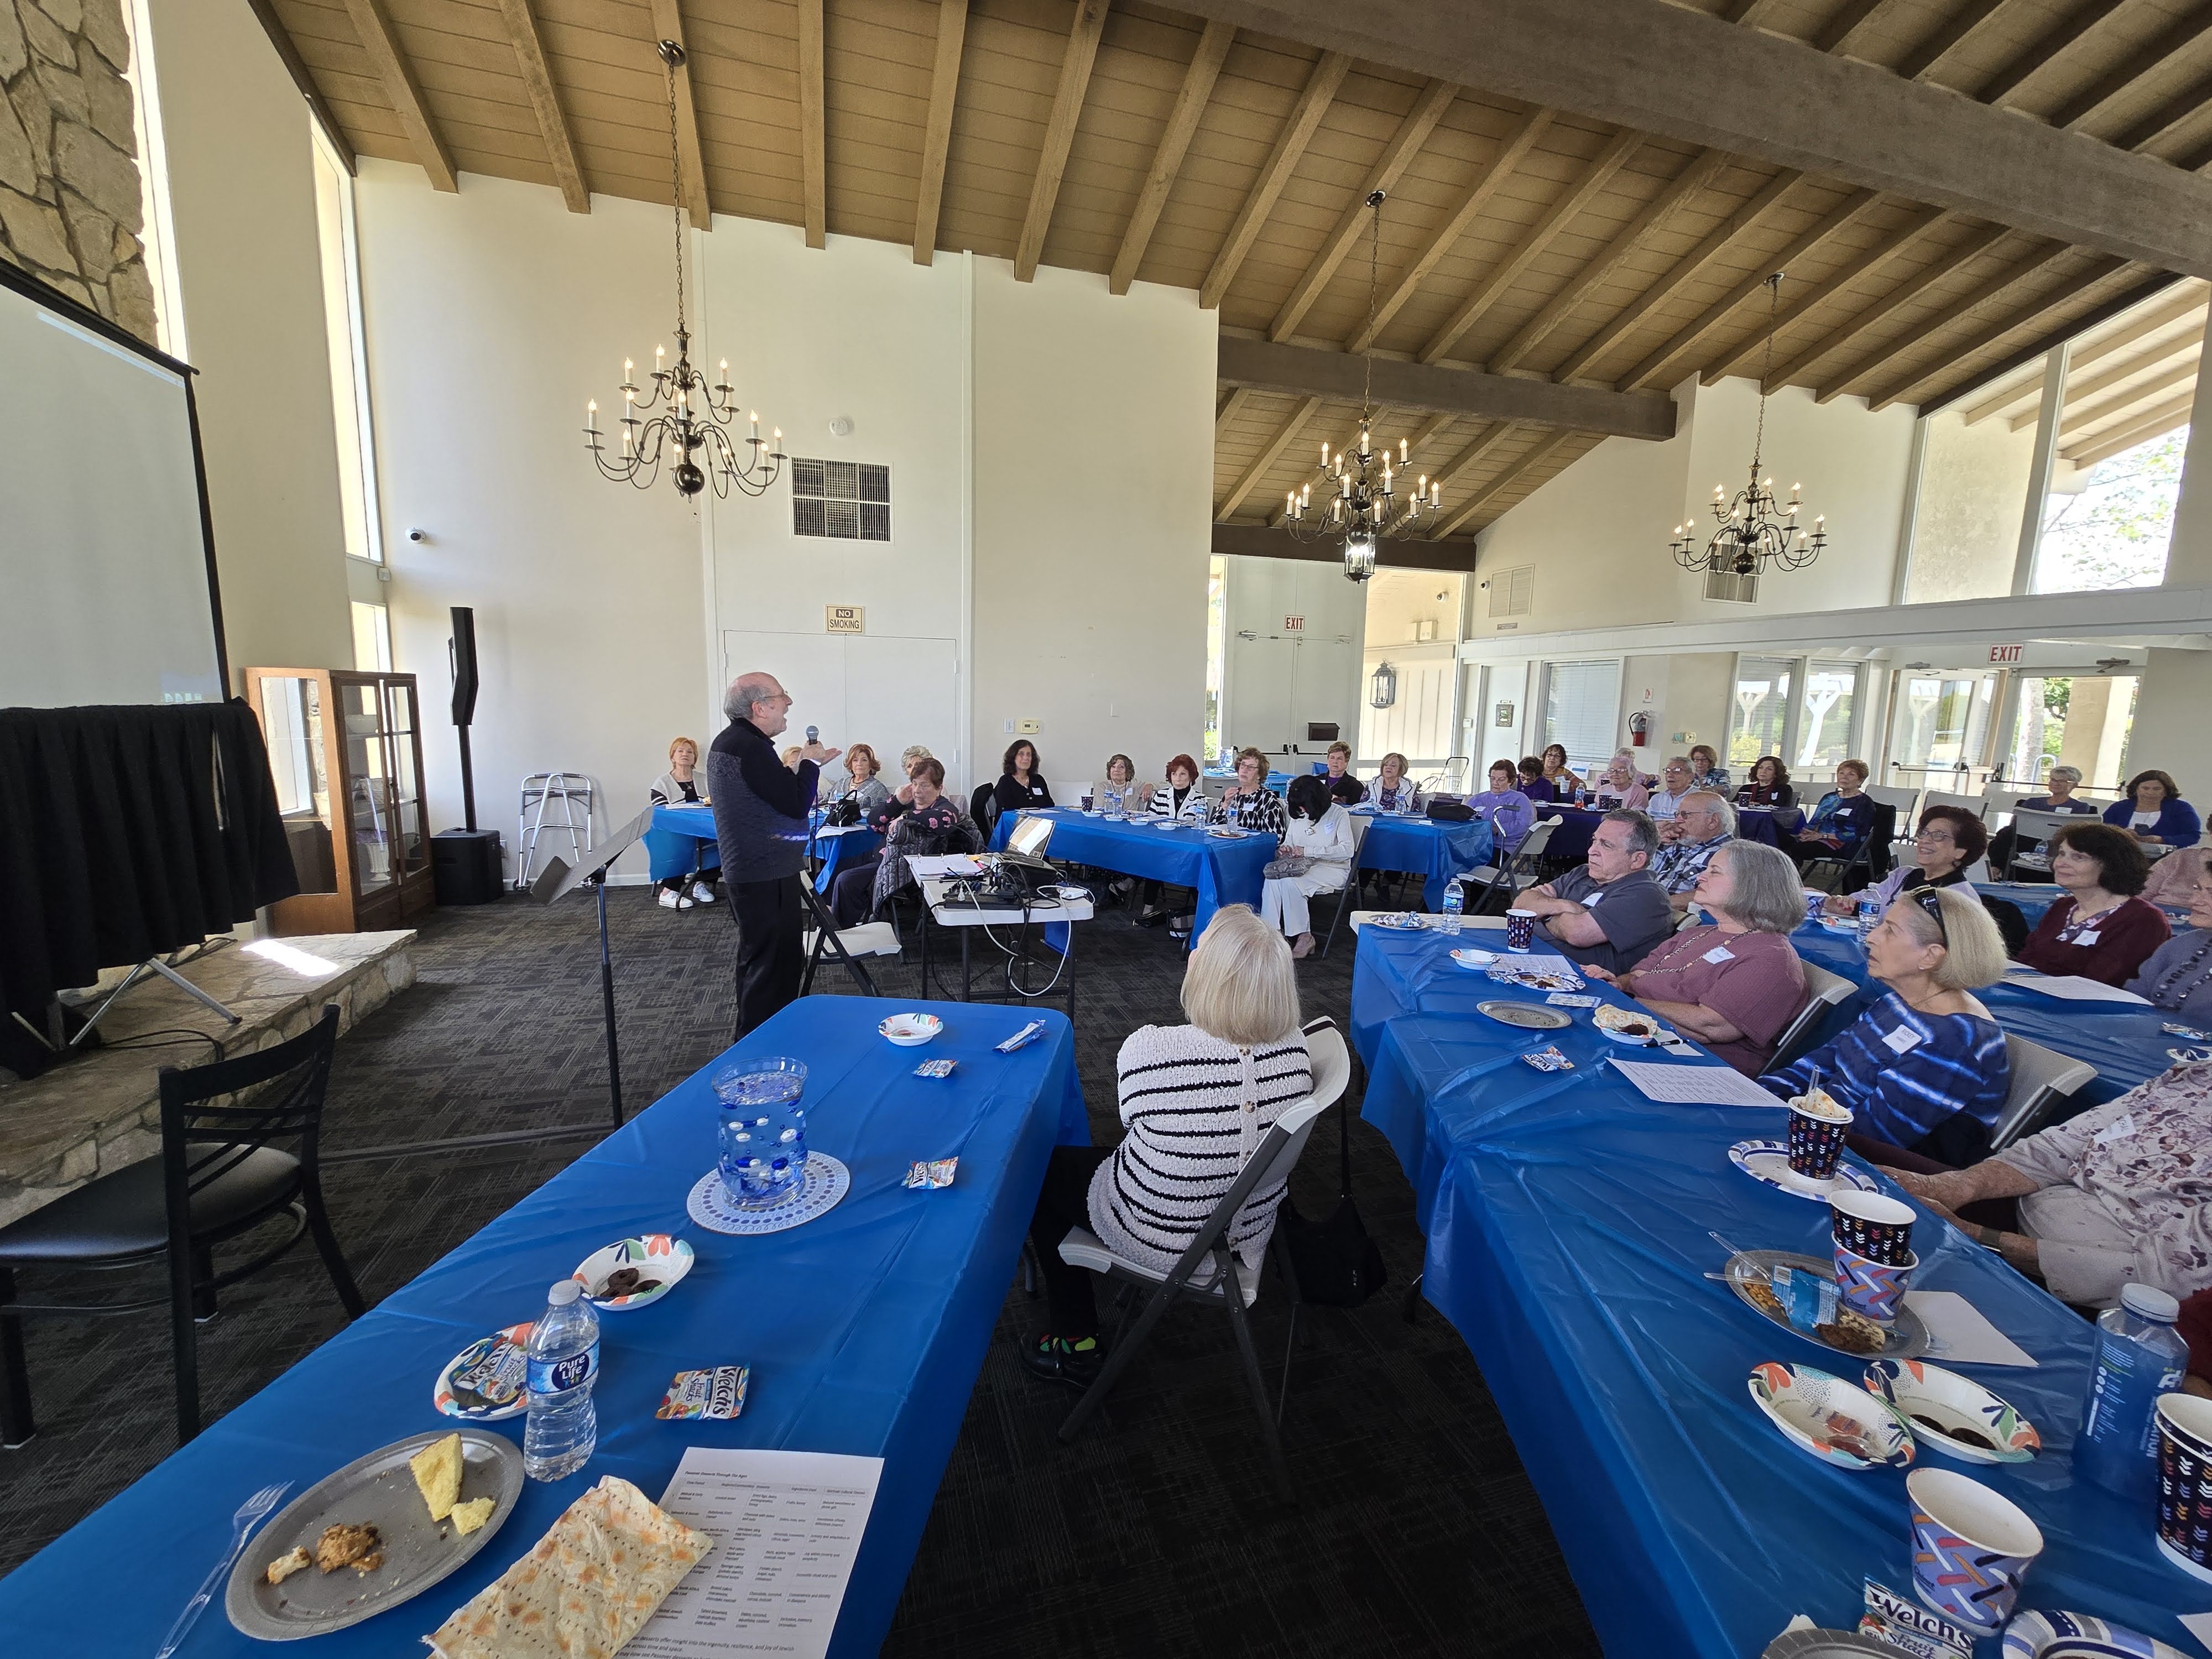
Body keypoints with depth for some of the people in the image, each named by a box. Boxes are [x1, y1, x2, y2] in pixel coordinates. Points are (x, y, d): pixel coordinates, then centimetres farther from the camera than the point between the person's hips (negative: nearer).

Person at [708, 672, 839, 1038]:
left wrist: (808, 764, 13)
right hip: (767, 877, -11)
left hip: (746, 870, 11)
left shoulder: (728, 742, 13)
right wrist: (809, 763, -6)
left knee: (758, 960, 21)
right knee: (775, 967, -3)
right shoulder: (750, 748, -21)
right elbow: (796, 804, -21)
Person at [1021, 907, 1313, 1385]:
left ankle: (1077, 1342, 30)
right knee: (1091, 1157, 28)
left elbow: (1133, 1118, -10)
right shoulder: (1295, 1049, -17)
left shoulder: (1148, 1050, -32)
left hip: (1159, 1240, -5)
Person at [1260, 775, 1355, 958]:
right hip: (1302, 866, 5)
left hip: (1331, 869, -5)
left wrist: (1308, 851, -20)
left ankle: (1304, 937, -20)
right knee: (1272, 879, -27)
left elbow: (1347, 850, -16)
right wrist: (1285, 848, -4)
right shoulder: (1297, 814, 12)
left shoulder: (1339, 815, -6)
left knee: (1290, 882, -32)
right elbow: (1289, 841, 23)